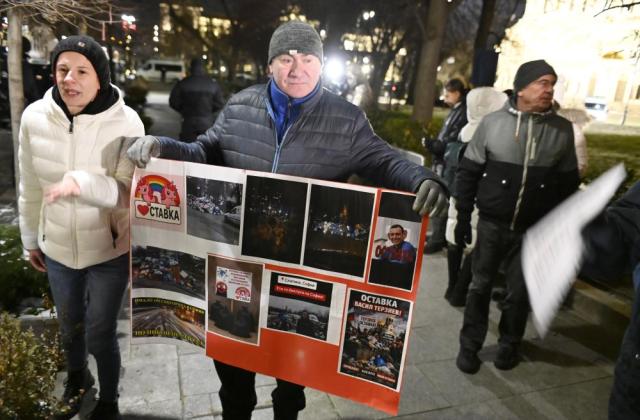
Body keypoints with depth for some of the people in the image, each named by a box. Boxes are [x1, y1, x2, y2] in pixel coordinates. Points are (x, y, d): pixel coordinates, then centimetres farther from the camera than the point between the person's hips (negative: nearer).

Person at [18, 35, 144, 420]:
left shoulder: (126, 123, -19)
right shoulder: (35, 117, -9)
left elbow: (128, 191, -20)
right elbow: (30, 186, 3)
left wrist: (83, 183, -39)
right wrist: (31, 239, 12)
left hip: (110, 251, -4)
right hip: (57, 248, 4)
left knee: (100, 335, 9)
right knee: (69, 326, 26)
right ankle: (76, 380, 58)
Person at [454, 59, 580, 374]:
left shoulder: (562, 129, 2)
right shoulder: (493, 122, -4)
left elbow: (568, 183, 7)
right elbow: (468, 172, -1)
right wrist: (463, 216, -3)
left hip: (534, 230, 1)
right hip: (491, 224, -1)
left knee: (520, 292, 9)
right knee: (480, 286, 9)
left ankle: (509, 345, 32)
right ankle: (469, 346, 24)